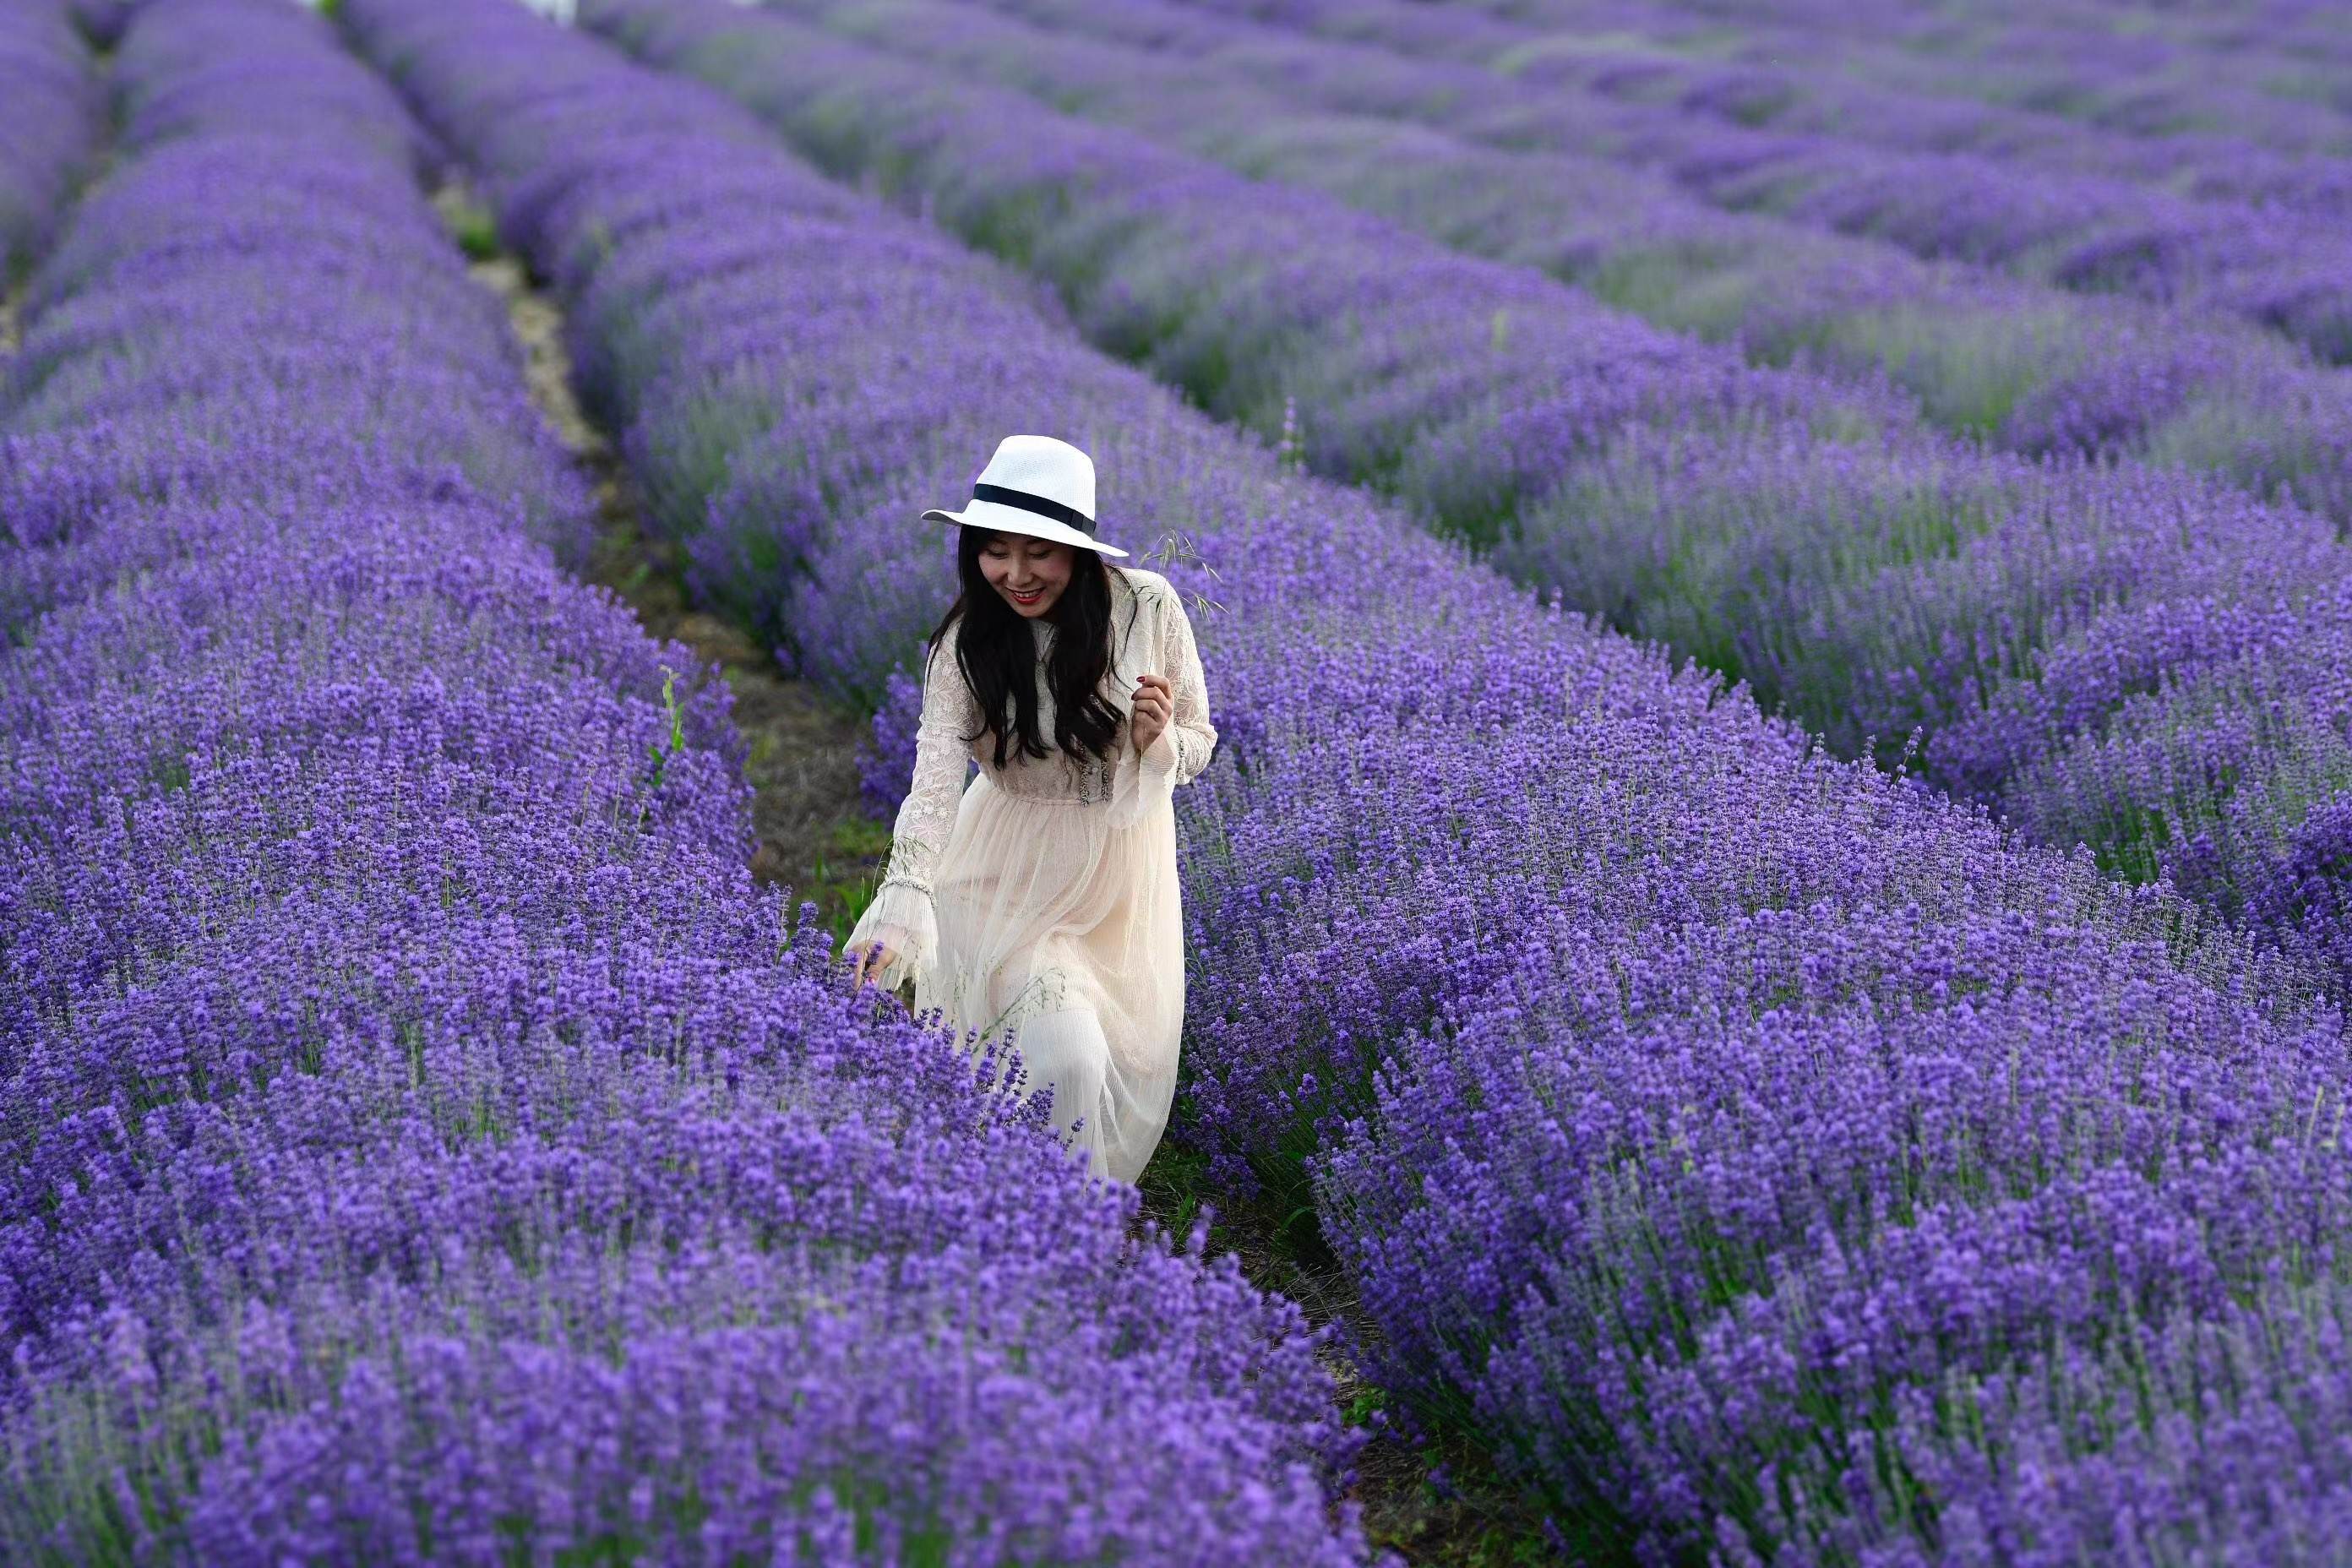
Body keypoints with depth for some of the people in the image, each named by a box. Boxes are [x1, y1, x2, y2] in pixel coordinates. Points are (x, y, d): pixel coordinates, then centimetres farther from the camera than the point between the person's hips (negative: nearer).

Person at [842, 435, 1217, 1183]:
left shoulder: (1148, 606, -14)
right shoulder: (966, 643, -17)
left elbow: (1200, 742, -1)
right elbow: (935, 783, -29)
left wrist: (1158, 741, -25)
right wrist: (902, 904, -46)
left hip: (1126, 869, 2)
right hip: (1017, 876, -2)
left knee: (1130, 1070, 10)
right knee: (1068, 1065, -17)